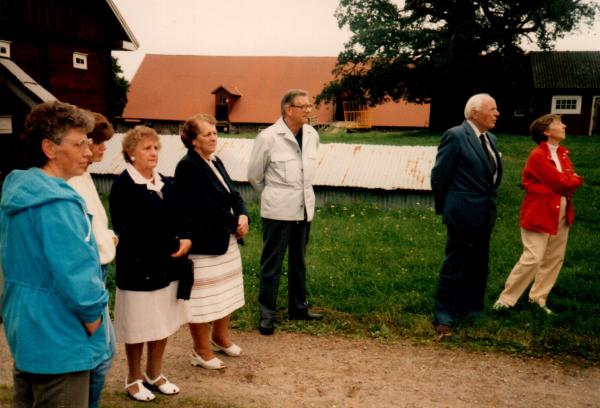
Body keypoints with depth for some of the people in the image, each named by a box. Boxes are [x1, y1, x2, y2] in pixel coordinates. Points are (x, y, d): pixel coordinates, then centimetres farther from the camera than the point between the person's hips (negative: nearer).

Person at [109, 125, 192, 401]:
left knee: (164, 321, 15)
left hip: (167, 264, 7)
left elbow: (178, 215, 14)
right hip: (138, 264, -7)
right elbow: (124, 229, -15)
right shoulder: (123, 185, -11)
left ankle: (154, 373, 32)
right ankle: (134, 378, 26)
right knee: (138, 324, 7)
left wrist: (186, 238, -6)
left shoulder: (165, 182, 11)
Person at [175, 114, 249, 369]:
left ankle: (220, 338, 40)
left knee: (226, 291, 20)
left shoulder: (215, 162, 10)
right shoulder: (187, 167, -17)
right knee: (203, 298, 4)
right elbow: (205, 207, -24)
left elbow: (232, 193, 9)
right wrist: (234, 223, -14)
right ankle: (201, 351, 20)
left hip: (227, 240, 9)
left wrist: (243, 216, -10)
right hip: (203, 244, -9)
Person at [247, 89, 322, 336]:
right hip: (278, 211, -5)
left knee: (298, 261, 17)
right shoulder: (268, 137, -13)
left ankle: (298, 308, 31)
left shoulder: (312, 135, 1)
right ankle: (266, 315, 15)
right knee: (271, 264, 3)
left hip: (304, 209, 5)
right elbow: (254, 175, -1)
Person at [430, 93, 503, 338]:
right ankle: (444, 318, 12)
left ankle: (471, 312, 31)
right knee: (454, 267, 0)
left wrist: (490, 202, 13)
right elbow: (439, 175, -11)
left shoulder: (490, 139, 10)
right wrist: (443, 208, -2)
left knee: (478, 267, 17)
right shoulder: (455, 136, -14)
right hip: (463, 214, -8)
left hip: (485, 215, 8)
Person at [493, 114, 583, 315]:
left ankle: (538, 298, 22)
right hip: (539, 214, -8)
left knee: (555, 259, 10)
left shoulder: (562, 154, 13)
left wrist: (568, 182, -14)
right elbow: (560, 183, -17)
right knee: (532, 259, -11)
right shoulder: (538, 156, -14)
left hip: (561, 214, 8)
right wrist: (577, 180, 1)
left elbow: (569, 180, 7)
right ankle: (506, 299, -1)